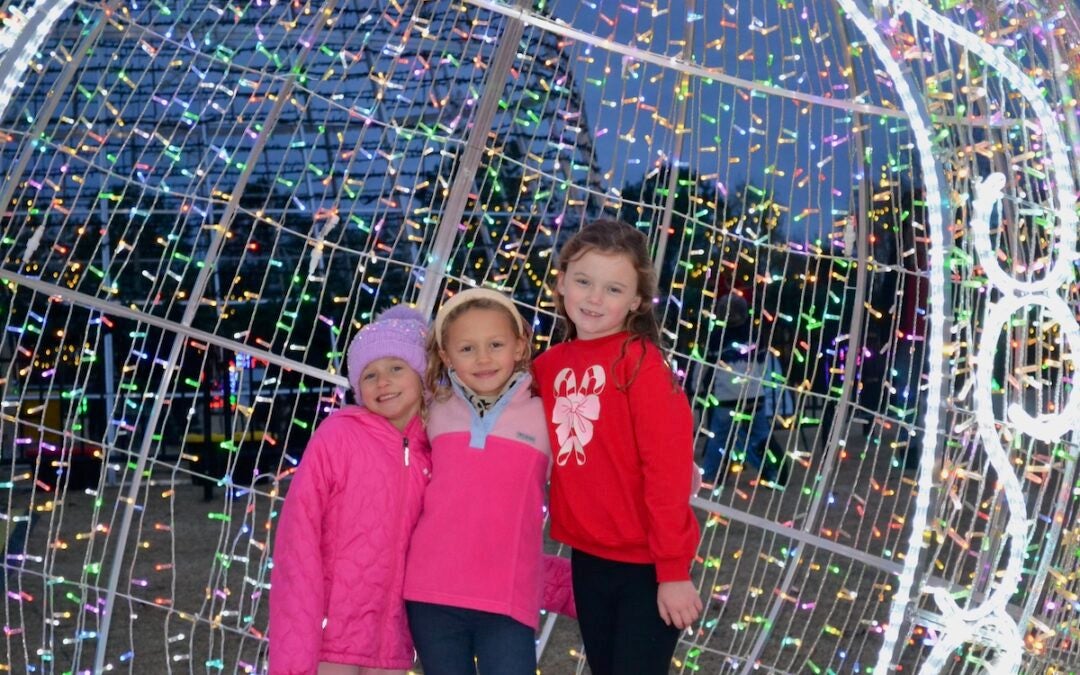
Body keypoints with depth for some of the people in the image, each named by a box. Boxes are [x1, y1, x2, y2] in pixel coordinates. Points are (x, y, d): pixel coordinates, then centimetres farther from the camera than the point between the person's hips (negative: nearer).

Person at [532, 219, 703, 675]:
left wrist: (673, 570, -18)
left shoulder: (640, 362, -14)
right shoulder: (551, 364, 3)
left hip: (646, 562, -6)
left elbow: (668, 468, -17)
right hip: (587, 557, 6)